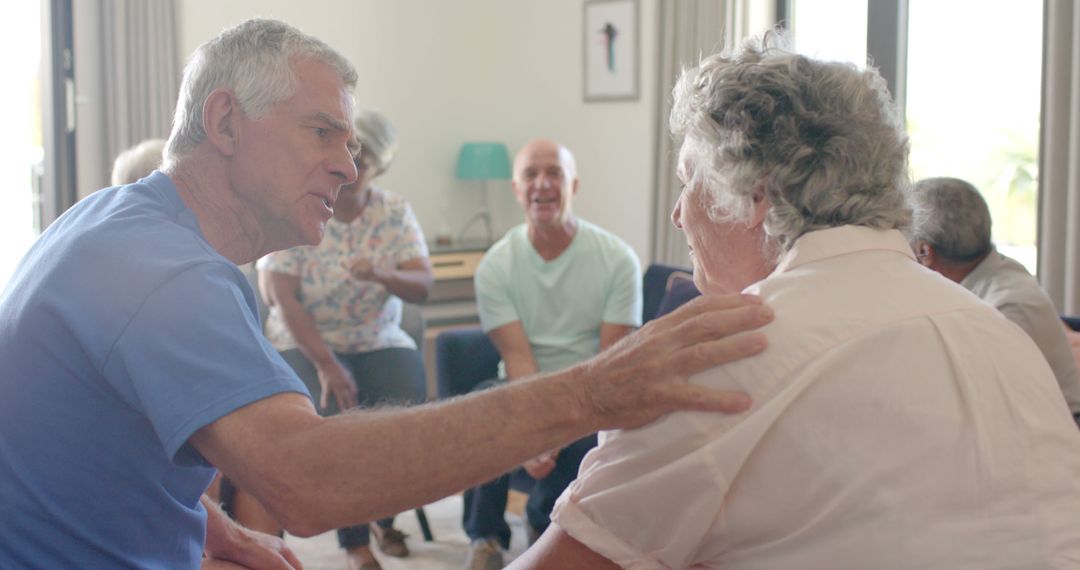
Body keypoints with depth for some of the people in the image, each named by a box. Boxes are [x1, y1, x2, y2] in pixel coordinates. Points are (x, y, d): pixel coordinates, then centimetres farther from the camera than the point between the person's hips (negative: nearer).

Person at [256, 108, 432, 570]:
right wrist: (327, 365, -23)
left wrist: (381, 275, -31)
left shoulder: (394, 212, 1)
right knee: (337, 412, -30)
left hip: (381, 343, 2)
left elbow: (422, 287, -8)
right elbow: (283, 300, -14)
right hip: (306, 344, -2)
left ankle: (386, 516, 6)